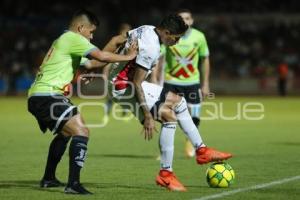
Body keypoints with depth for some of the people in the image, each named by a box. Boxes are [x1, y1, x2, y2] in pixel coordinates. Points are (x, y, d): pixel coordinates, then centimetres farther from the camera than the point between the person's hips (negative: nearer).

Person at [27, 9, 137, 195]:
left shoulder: (62, 40, 25)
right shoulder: (73, 38, -5)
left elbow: (89, 63, 31)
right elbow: (101, 56, -16)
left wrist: (113, 55, 22)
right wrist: (127, 57, -3)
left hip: (36, 97, 11)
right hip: (47, 96, -11)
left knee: (65, 133, 30)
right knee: (81, 131, -18)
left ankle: (48, 178, 38)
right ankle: (73, 184, -28)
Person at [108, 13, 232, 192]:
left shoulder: (146, 30, 3)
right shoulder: (151, 48, -26)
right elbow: (136, 83, -27)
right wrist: (147, 116, -24)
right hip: (124, 88, -11)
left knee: (176, 100, 14)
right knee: (169, 116, -16)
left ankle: (201, 150, 18)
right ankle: (165, 173, -11)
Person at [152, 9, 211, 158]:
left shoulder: (199, 37, -4)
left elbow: (205, 60, 6)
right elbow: (158, 59, -8)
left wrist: (205, 84, 6)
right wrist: (155, 80, -15)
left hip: (192, 82, 1)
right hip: (171, 82, -1)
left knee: (194, 117, -4)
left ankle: (190, 142, 24)